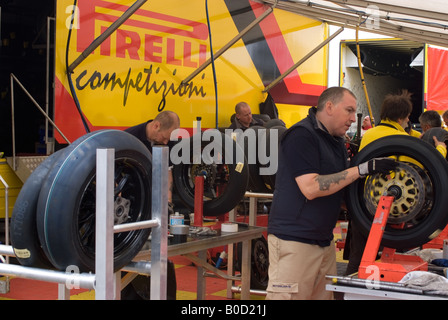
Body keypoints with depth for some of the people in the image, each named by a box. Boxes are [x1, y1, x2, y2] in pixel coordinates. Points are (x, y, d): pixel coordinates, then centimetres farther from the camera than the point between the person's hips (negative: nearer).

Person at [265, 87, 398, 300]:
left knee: (325, 295, 10)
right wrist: (363, 169, -21)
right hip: (294, 241, -9)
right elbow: (311, 187, -23)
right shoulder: (301, 135, -13)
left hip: (324, 241, 9)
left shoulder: (338, 142, 17)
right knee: (290, 295, -7)